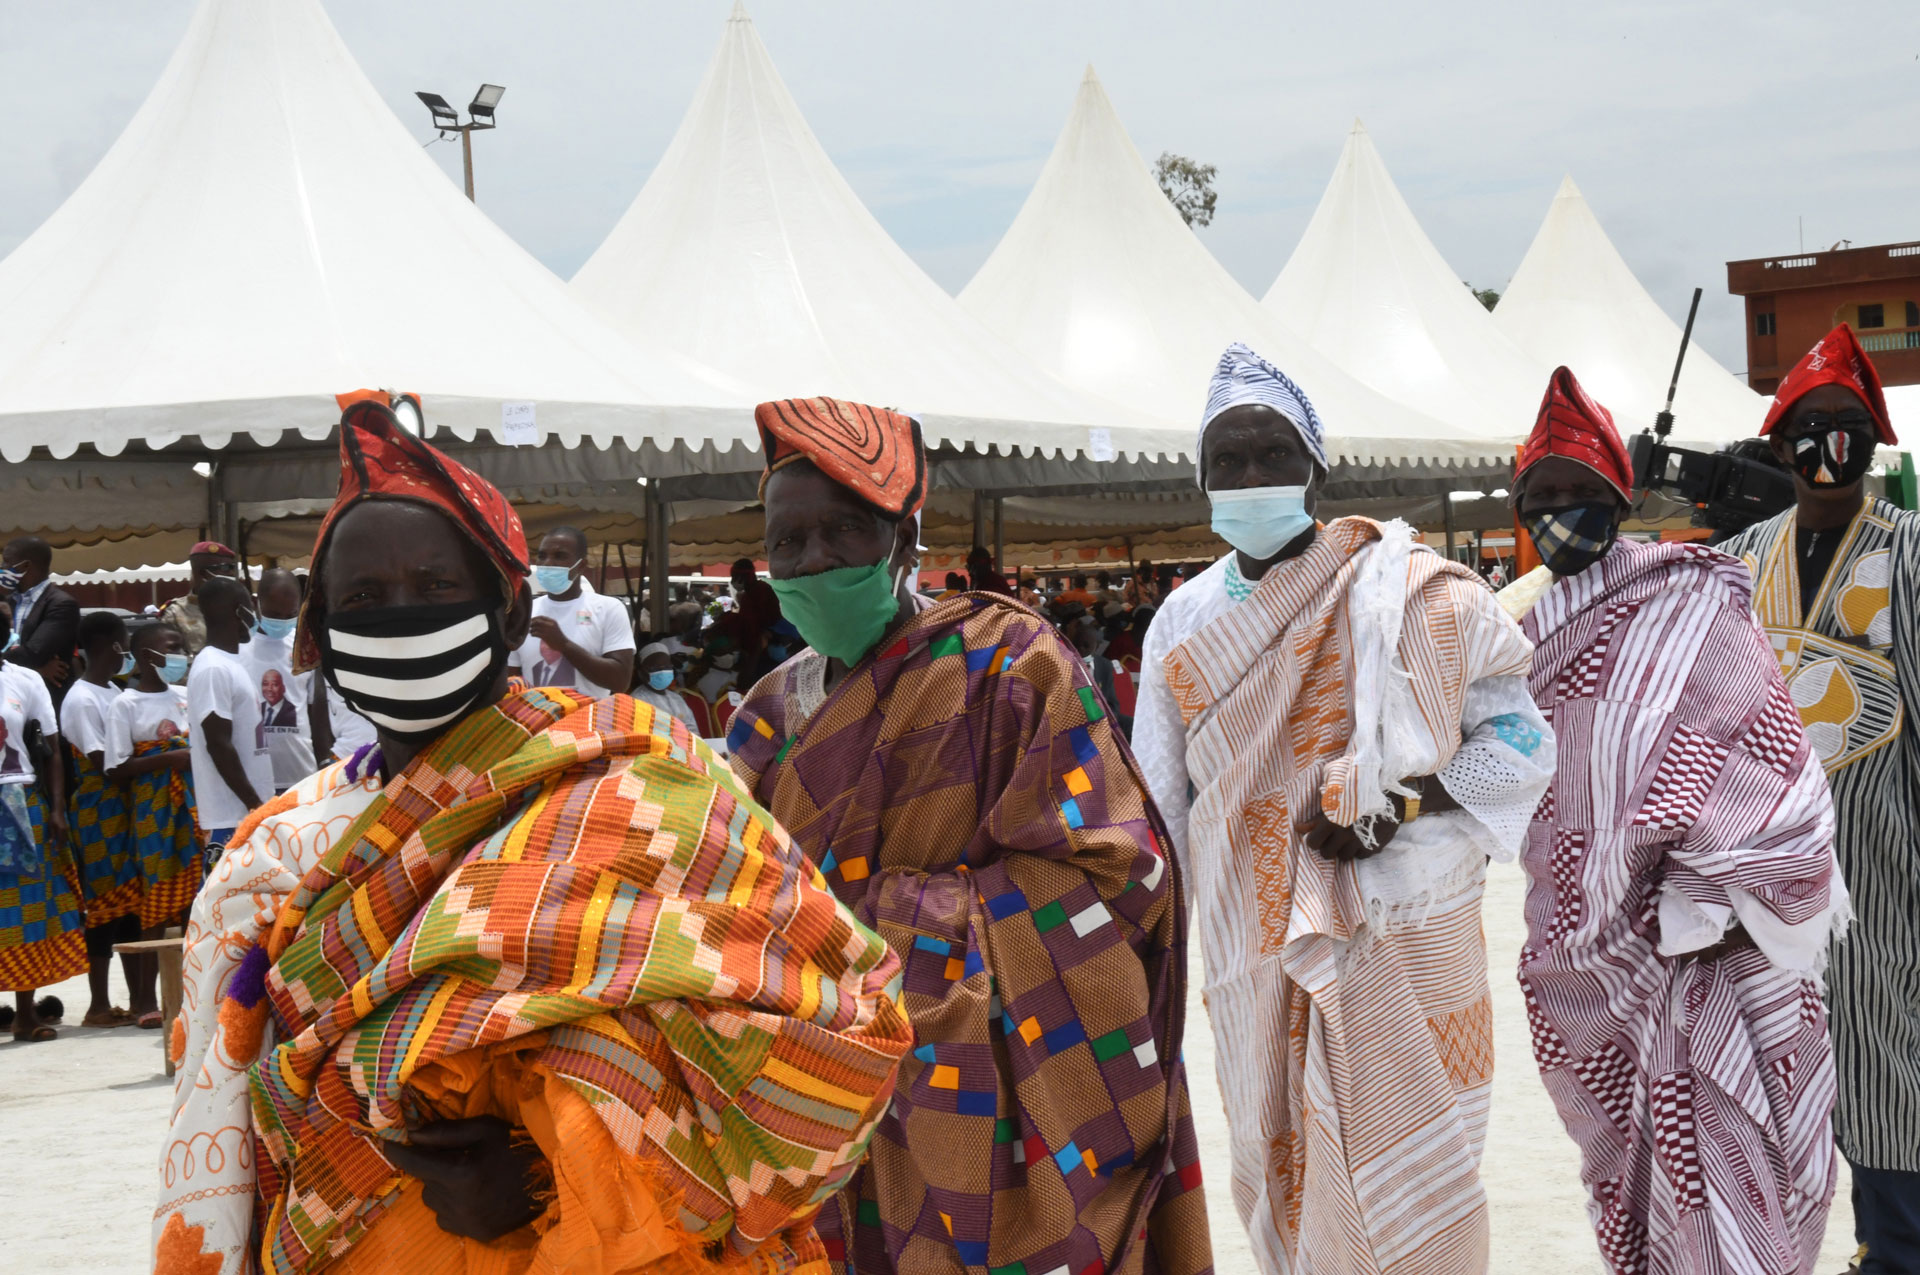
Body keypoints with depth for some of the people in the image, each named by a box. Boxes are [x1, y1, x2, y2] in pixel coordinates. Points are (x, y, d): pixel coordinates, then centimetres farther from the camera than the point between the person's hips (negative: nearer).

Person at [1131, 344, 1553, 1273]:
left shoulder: (1403, 593, -6)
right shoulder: (1183, 623, 8)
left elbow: (1520, 742, -5)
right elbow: (1157, 809, 15)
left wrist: (1402, 804, -19)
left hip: (1399, 943, -4)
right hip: (1253, 952, 4)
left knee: (1399, 1186, -4)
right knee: (1280, 1168, 14)